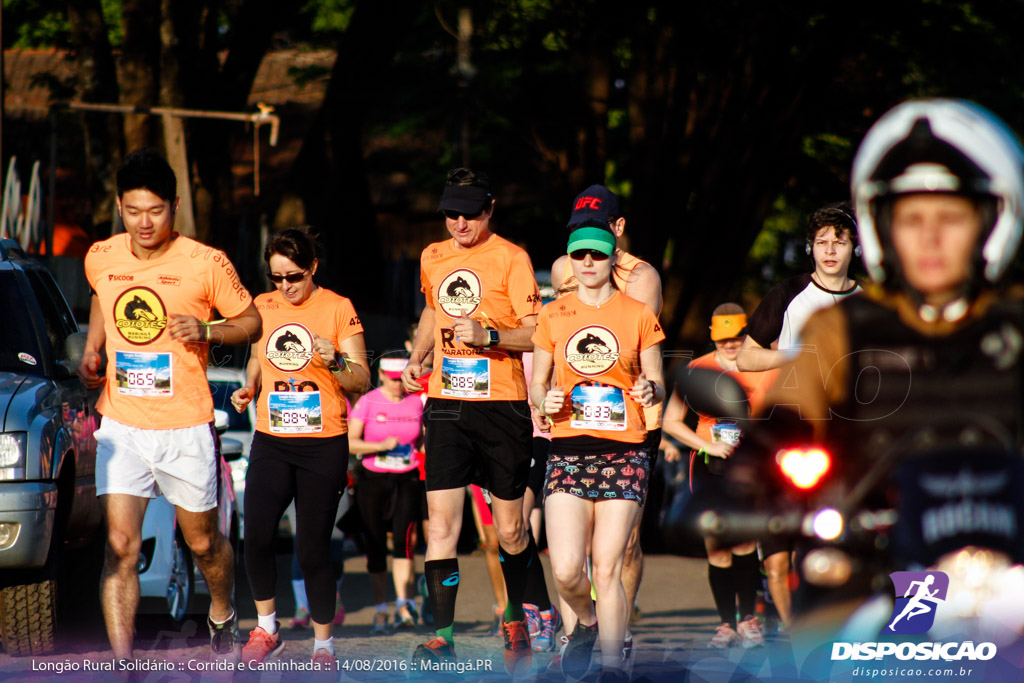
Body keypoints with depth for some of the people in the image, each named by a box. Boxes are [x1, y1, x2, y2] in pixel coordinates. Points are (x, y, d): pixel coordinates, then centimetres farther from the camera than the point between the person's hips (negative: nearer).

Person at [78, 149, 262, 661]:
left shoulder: (206, 264, -9)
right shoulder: (101, 259, 2)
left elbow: (251, 321, 3)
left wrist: (207, 330, -16)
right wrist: (91, 351, 10)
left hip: (186, 429, -2)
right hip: (120, 426, 2)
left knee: (203, 542, 15)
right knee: (120, 546, -11)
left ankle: (222, 614, 46)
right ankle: (122, 663, -12)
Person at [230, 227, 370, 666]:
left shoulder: (338, 308, -2)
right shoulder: (263, 307, 8)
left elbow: (362, 382, -1)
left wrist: (336, 362, -21)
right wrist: (249, 389, 4)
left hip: (323, 444, -3)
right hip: (271, 441, 3)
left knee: (312, 549, -2)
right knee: (257, 535, -13)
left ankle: (323, 645, 12)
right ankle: (266, 630, 8)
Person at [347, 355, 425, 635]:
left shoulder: (416, 403, 8)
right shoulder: (367, 402, -2)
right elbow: (350, 443, -7)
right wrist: (382, 445, -21)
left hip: (407, 480, 1)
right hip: (372, 479, -1)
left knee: (404, 538, -16)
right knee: (376, 545, 2)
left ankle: (404, 605, -19)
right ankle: (380, 610, 13)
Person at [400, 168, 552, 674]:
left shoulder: (511, 258, -4)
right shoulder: (432, 258, 12)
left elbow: (536, 333, -7)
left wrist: (489, 335, -23)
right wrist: (416, 358, 16)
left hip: (501, 404, -3)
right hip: (446, 403, 3)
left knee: (510, 529, 6)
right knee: (440, 524, -9)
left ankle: (518, 621, 29)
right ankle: (441, 635, -9)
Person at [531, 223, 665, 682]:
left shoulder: (639, 316, 6)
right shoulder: (553, 317, 9)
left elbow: (657, 386, 10)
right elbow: (536, 384, 15)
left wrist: (649, 390, -13)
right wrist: (545, 400, -8)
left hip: (623, 450, -1)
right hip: (568, 449, 1)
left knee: (607, 568, -9)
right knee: (566, 570, -9)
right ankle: (586, 623, 23)